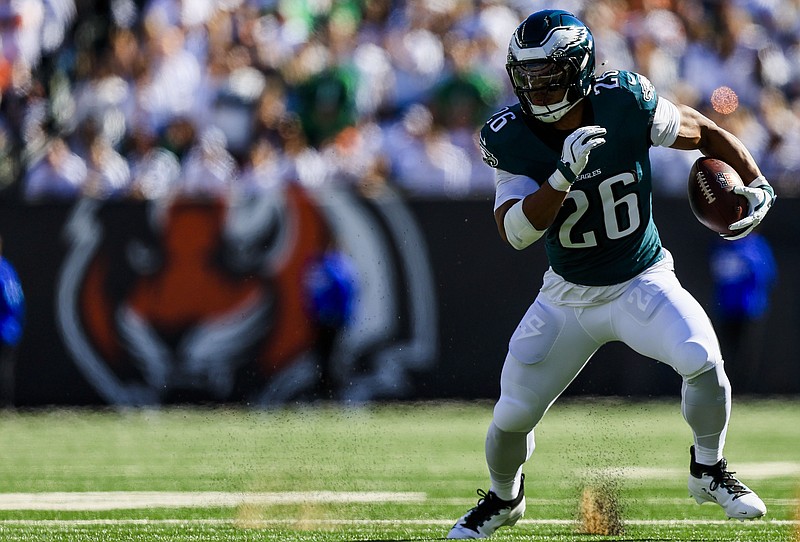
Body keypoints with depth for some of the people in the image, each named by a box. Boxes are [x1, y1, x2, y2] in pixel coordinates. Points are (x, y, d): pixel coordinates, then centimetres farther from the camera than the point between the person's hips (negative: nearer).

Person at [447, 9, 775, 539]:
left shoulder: (625, 103, -19)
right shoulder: (509, 137, -17)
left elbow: (704, 132, -2)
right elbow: (516, 231, -26)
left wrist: (757, 184, -13)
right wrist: (565, 174, -39)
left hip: (643, 282, -1)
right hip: (568, 297, 1)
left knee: (703, 361, -27)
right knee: (512, 417, 3)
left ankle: (709, 471, 1)